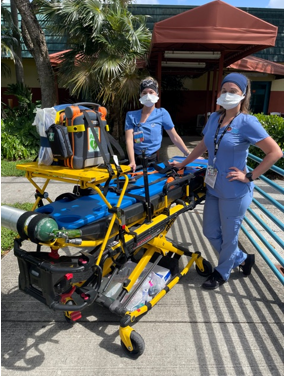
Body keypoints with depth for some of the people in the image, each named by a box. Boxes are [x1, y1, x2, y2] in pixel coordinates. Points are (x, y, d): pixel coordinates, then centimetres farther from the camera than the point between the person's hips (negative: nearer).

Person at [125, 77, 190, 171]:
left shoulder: (162, 113, 0)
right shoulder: (131, 115, 1)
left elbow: (175, 138, 2)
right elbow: (129, 140, -9)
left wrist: (190, 155, -1)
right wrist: (132, 162, -23)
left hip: (154, 160, 0)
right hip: (137, 160, 0)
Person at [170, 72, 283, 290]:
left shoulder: (247, 122, -16)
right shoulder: (214, 118, 4)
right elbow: (203, 146, 17)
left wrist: (250, 177, -17)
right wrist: (183, 164, 19)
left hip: (235, 191, -7)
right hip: (213, 187, 7)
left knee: (229, 235, 12)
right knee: (210, 232, 18)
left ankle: (222, 273, 37)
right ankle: (242, 259, 42)